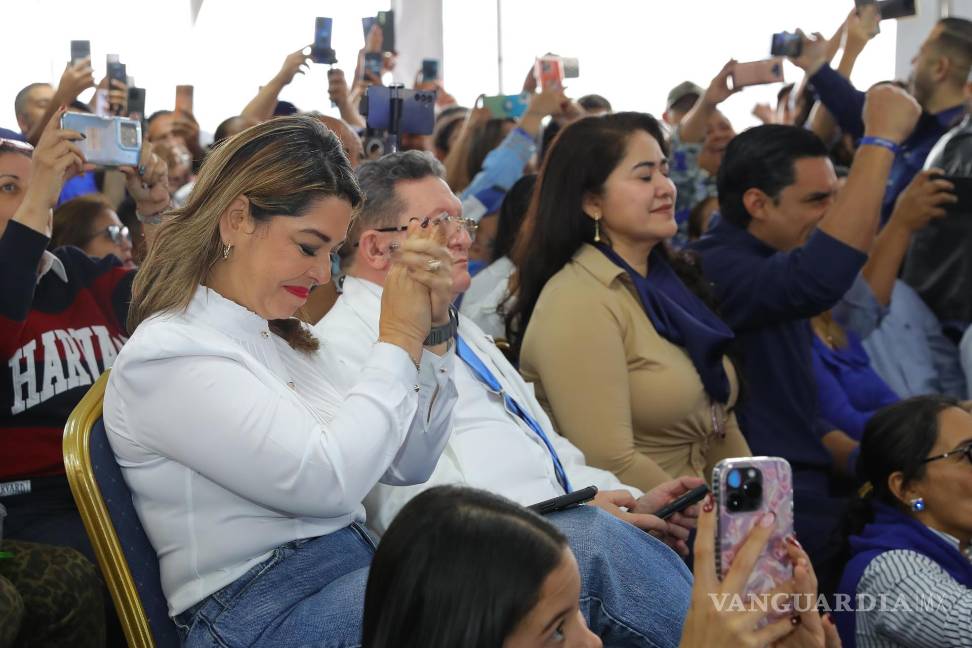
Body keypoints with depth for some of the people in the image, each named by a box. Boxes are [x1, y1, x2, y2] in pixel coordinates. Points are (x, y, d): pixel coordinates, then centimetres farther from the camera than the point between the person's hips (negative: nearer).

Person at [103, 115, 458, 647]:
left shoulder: (278, 340, 16)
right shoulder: (165, 357, -10)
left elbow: (406, 466, 13)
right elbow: (328, 480, -20)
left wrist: (433, 332, 2)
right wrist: (397, 340, -10)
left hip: (355, 569, 8)